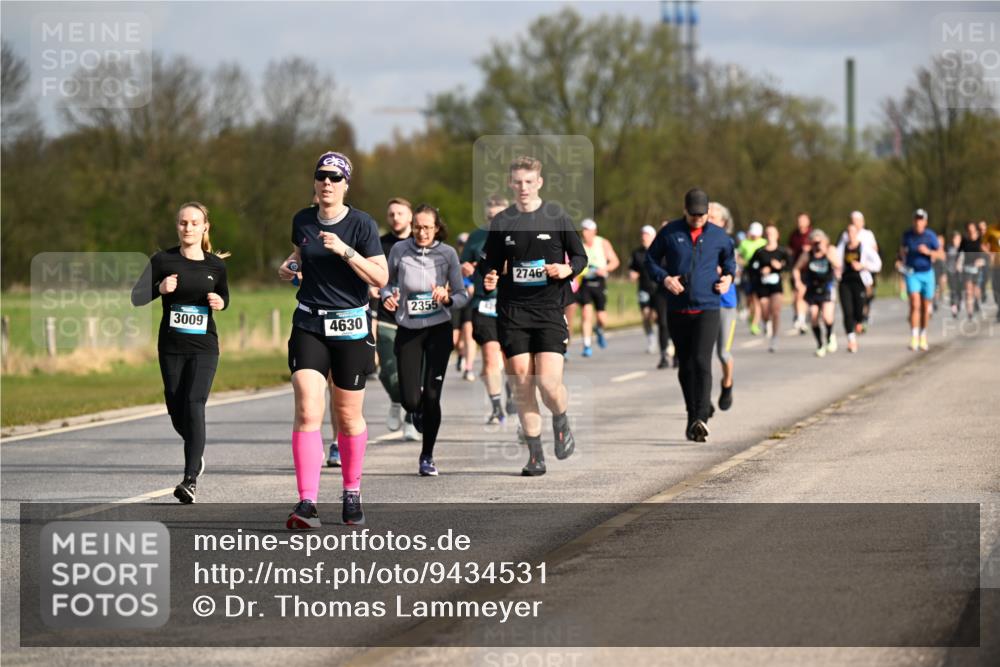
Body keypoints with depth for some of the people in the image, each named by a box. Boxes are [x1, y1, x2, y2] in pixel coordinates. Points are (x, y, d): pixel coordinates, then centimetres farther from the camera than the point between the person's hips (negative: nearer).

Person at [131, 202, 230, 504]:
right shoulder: (163, 260, -2)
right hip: (171, 346, 1)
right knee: (176, 409, 7)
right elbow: (137, 297, -9)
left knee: (194, 405, -16)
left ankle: (190, 479, -19)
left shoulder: (215, 265, 2)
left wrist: (219, 302, -4)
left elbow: (223, 299, 19)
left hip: (204, 346, -1)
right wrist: (160, 288, -27)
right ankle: (197, 452, 39)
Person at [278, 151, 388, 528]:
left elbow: (381, 278, -12)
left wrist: (345, 251, -22)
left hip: (351, 327, -2)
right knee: (307, 413, -14)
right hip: (309, 325, 2)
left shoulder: (362, 224, -7)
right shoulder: (302, 221, 5)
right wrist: (288, 267, 4)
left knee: (348, 416, 8)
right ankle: (307, 504, -19)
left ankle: (352, 493, 30)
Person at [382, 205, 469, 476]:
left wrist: (447, 298, -22)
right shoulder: (399, 250, -3)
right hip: (408, 331, 1)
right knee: (411, 400, -5)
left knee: (431, 396, -7)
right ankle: (419, 413, 35)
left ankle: (427, 456, 11)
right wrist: (388, 296, -11)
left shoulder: (447, 253, -5)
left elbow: (462, 296, -1)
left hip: (438, 330, -1)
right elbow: (387, 282, 10)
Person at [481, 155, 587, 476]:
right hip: (512, 311, 2)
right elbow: (491, 263, 16)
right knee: (521, 384, -1)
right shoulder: (501, 222, 8)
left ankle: (561, 422, 20)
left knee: (548, 381, -13)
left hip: (550, 309, -2)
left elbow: (580, 257, 10)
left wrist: (567, 270, -11)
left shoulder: (556, 216, 3)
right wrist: (489, 278, -6)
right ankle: (535, 455, 7)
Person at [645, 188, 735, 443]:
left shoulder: (717, 236, 5)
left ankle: (701, 418, -23)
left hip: (707, 309, -1)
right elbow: (650, 259, 8)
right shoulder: (670, 232, 2)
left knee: (701, 362, -16)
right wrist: (664, 278, -9)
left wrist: (729, 276, 5)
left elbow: (729, 257, 25)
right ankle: (693, 414, 23)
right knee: (685, 366, 9)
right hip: (677, 310, 1)